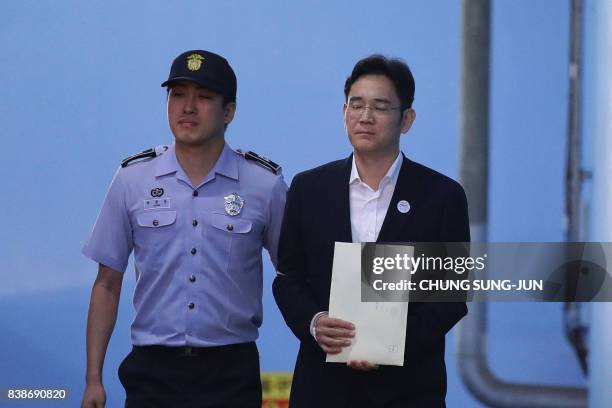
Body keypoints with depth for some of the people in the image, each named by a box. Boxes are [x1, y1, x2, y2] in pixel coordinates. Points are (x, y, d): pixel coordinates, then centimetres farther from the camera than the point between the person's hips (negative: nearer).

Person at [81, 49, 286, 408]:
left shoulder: (265, 183, -1)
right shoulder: (132, 179, 2)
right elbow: (108, 285, 7)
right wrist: (94, 378, 3)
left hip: (231, 374, -1)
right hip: (153, 370, 1)